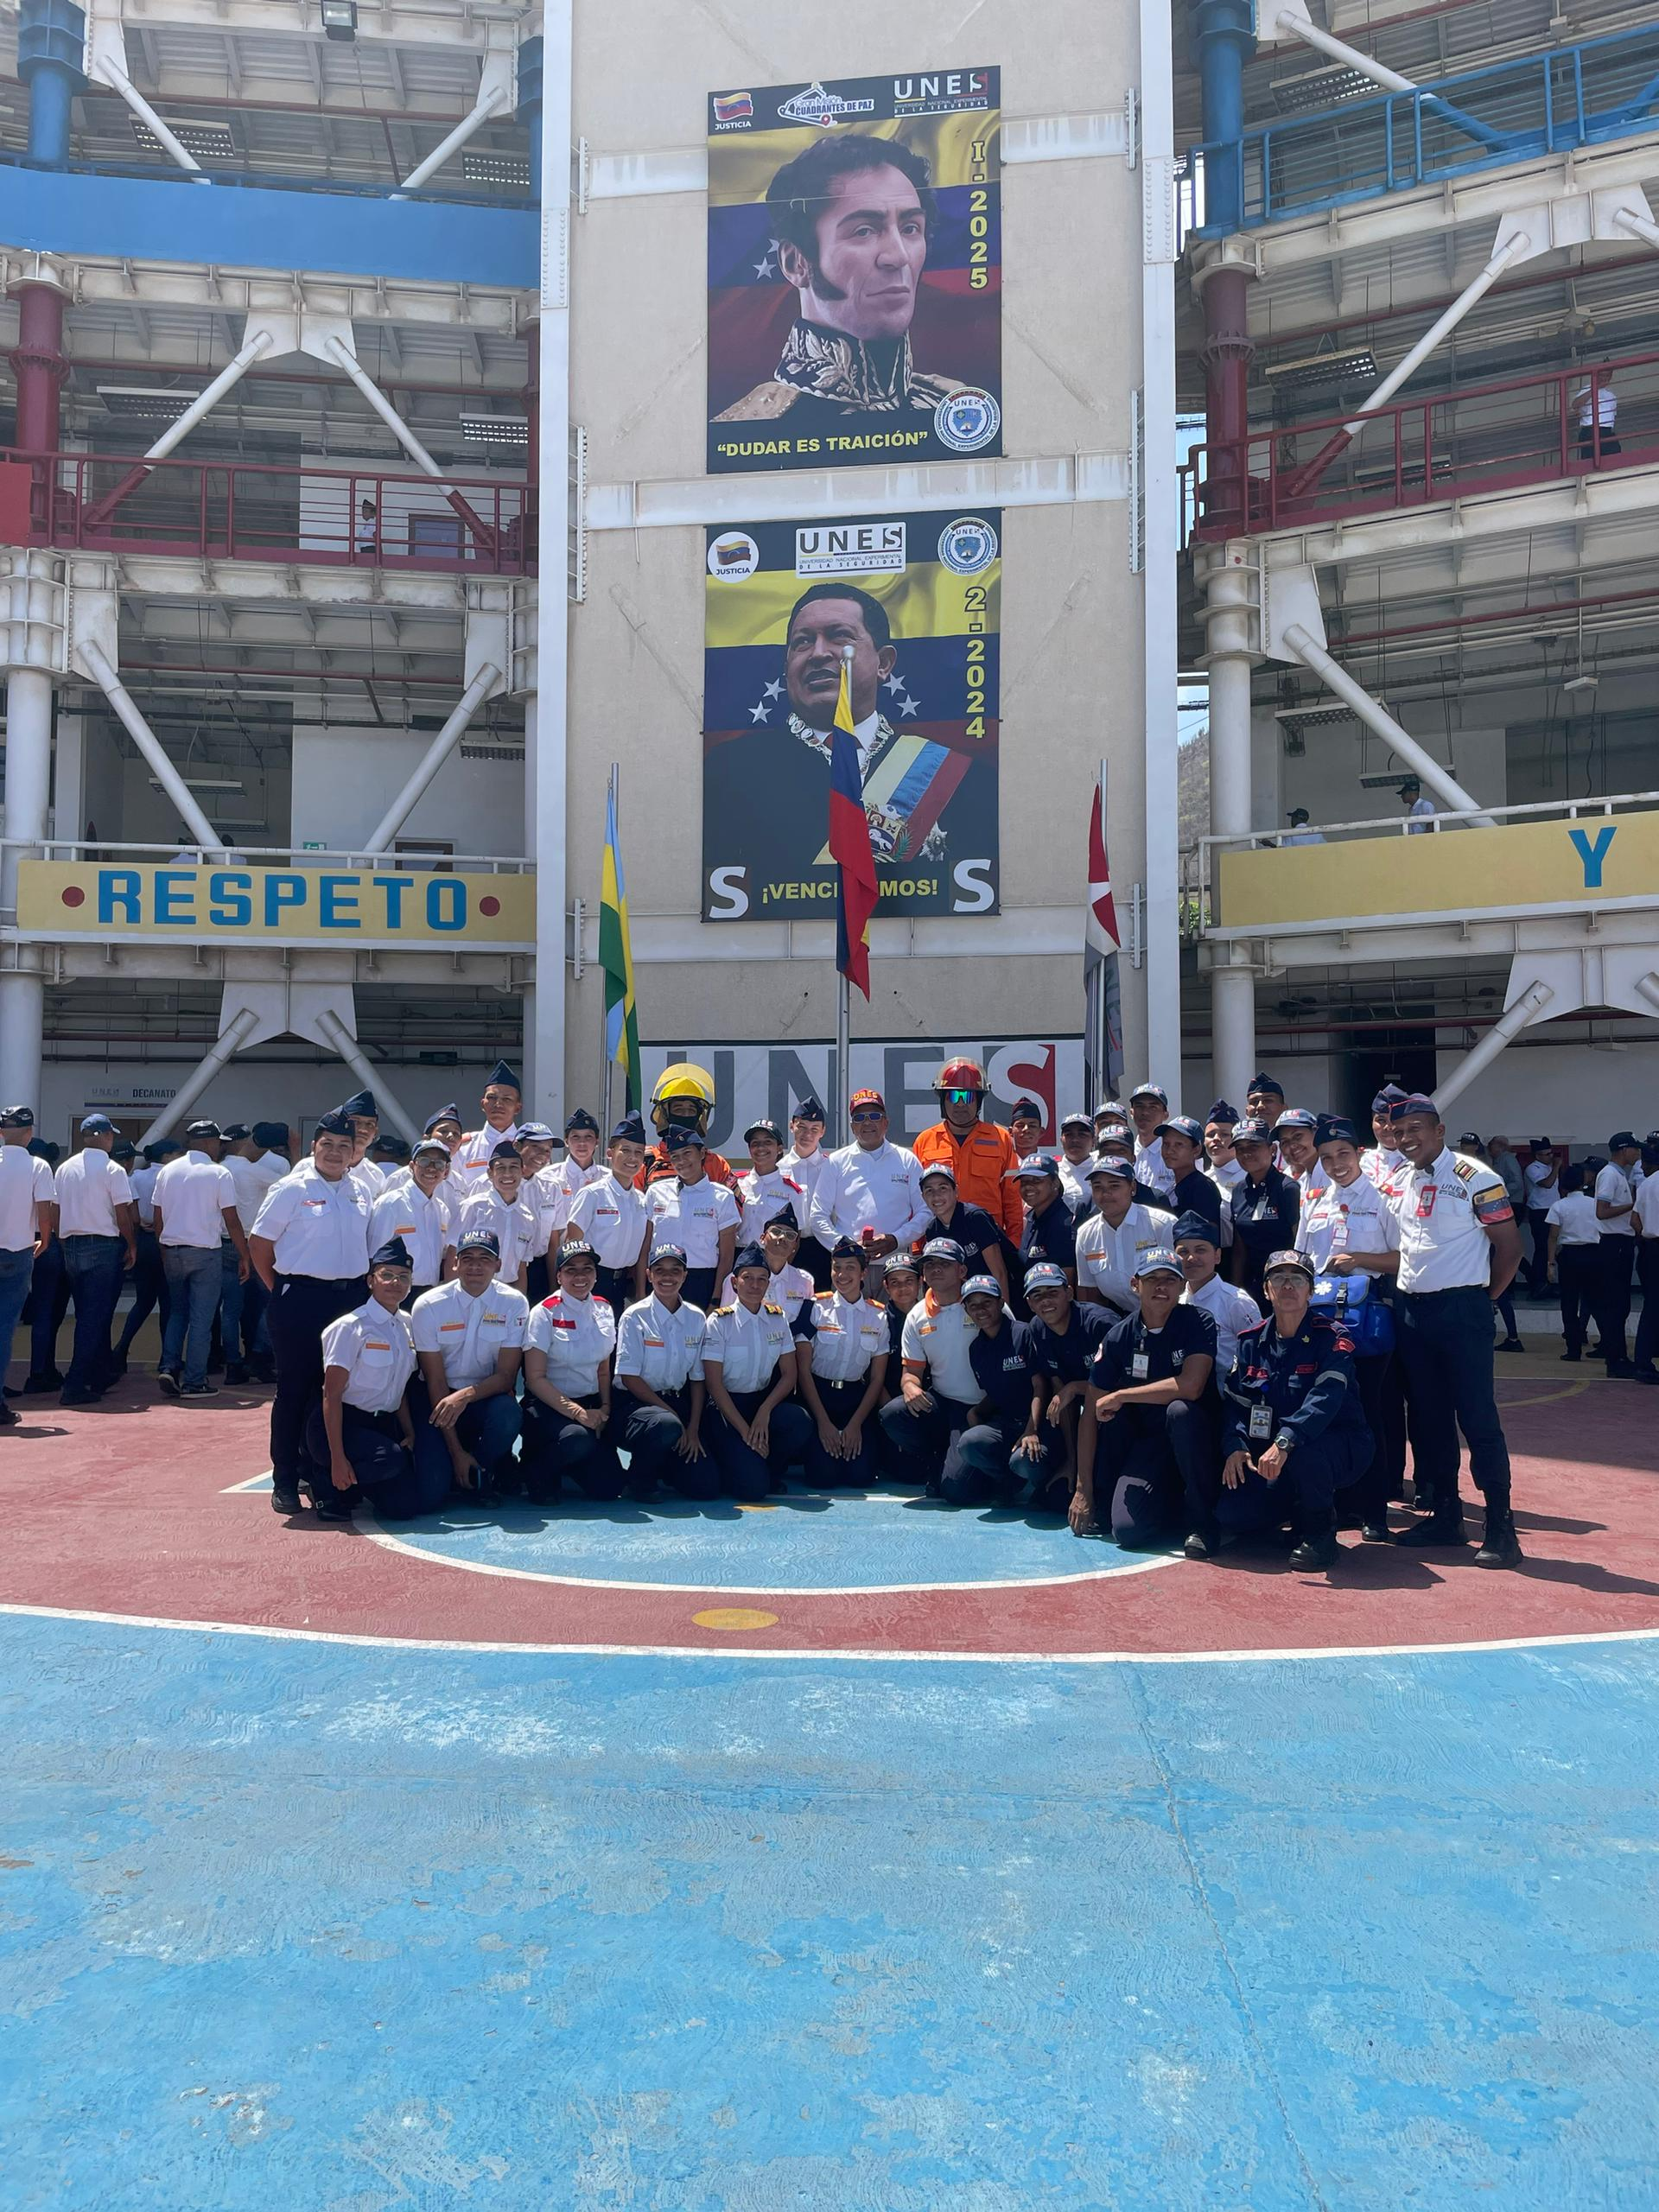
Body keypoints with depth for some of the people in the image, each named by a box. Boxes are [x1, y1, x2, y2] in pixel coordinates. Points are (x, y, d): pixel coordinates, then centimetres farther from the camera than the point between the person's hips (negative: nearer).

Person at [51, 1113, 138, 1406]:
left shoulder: (65, 1168, 8)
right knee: (94, 1318, -4)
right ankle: (75, 1385, -8)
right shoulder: (112, 1170, -9)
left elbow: (56, 1212, 10)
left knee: (88, 1315, 16)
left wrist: (66, 1245, 17)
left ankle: (102, 1374, 25)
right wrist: (132, 1247, 2)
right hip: (103, 1247, -6)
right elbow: (124, 1216, -10)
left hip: (70, 1246, 6)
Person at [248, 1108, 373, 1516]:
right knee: (295, 1390, 1)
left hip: (351, 1298, 5)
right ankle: (285, 1481, 9)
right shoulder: (292, 1189, -4)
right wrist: (279, 1289, -3)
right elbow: (259, 1243, -2)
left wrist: (365, 1287, 9)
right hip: (301, 1300, -5)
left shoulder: (359, 1193, 11)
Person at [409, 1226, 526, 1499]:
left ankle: (483, 1475, -3)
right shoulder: (428, 1306, -10)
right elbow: (435, 1381, -11)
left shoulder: (514, 1303, -8)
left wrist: (466, 1395, -32)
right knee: (433, 1485, -20)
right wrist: (456, 1452, -15)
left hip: (487, 1395, 1)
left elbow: (506, 1376, -10)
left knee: (507, 1414, -35)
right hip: (437, 1397, -1)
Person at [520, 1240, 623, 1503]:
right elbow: (535, 1378, -13)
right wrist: (578, 1412, -21)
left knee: (609, 1488, -9)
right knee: (578, 1438, -38)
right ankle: (535, 1470, -6)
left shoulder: (603, 1309, 7)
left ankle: (564, 1466, 22)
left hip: (591, 1403, 5)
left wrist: (605, 1408, -2)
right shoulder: (546, 1313, -9)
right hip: (548, 1406, -5)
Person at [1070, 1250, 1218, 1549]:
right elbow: (1091, 1414, -2)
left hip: (1191, 1436, -2)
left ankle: (1201, 1516, -14)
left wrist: (1120, 1396, -19)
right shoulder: (1118, 1337, -5)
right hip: (1146, 1442, 2)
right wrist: (1083, 1490, -4)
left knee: (1180, 1410, -36)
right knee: (1128, 1531, -20)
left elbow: (1191, 1386, -28)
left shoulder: (1198, 1322, -12)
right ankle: (1173, 1504, 15)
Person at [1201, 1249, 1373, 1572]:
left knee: (1303, 1456, -40)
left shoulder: (1332, 1338, -11)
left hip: (1335, 1446, -4)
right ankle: (1297, 1513, 13)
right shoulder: (1251, 1341, 5)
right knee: (1230, 1513, -20)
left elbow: (1325, 1400, -27)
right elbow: (1234, 1402, 2)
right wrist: (1235, 1447, -18)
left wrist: (1285, 1442, -42)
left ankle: (1320, 1532, -9)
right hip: (1267, 1452, 4)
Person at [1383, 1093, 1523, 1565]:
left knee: (1477, 1417, -6)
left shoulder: (1474, 1179, -8)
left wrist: (1482, 1296, -1)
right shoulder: (1397, 1183, 11)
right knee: (1427, 1418, 11)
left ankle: (1500, 1527, 1)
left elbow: (1508, 1244, -6)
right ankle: (1444, 1514, 21)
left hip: (1460, 1310, -7)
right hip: (1410, 1309, 7)